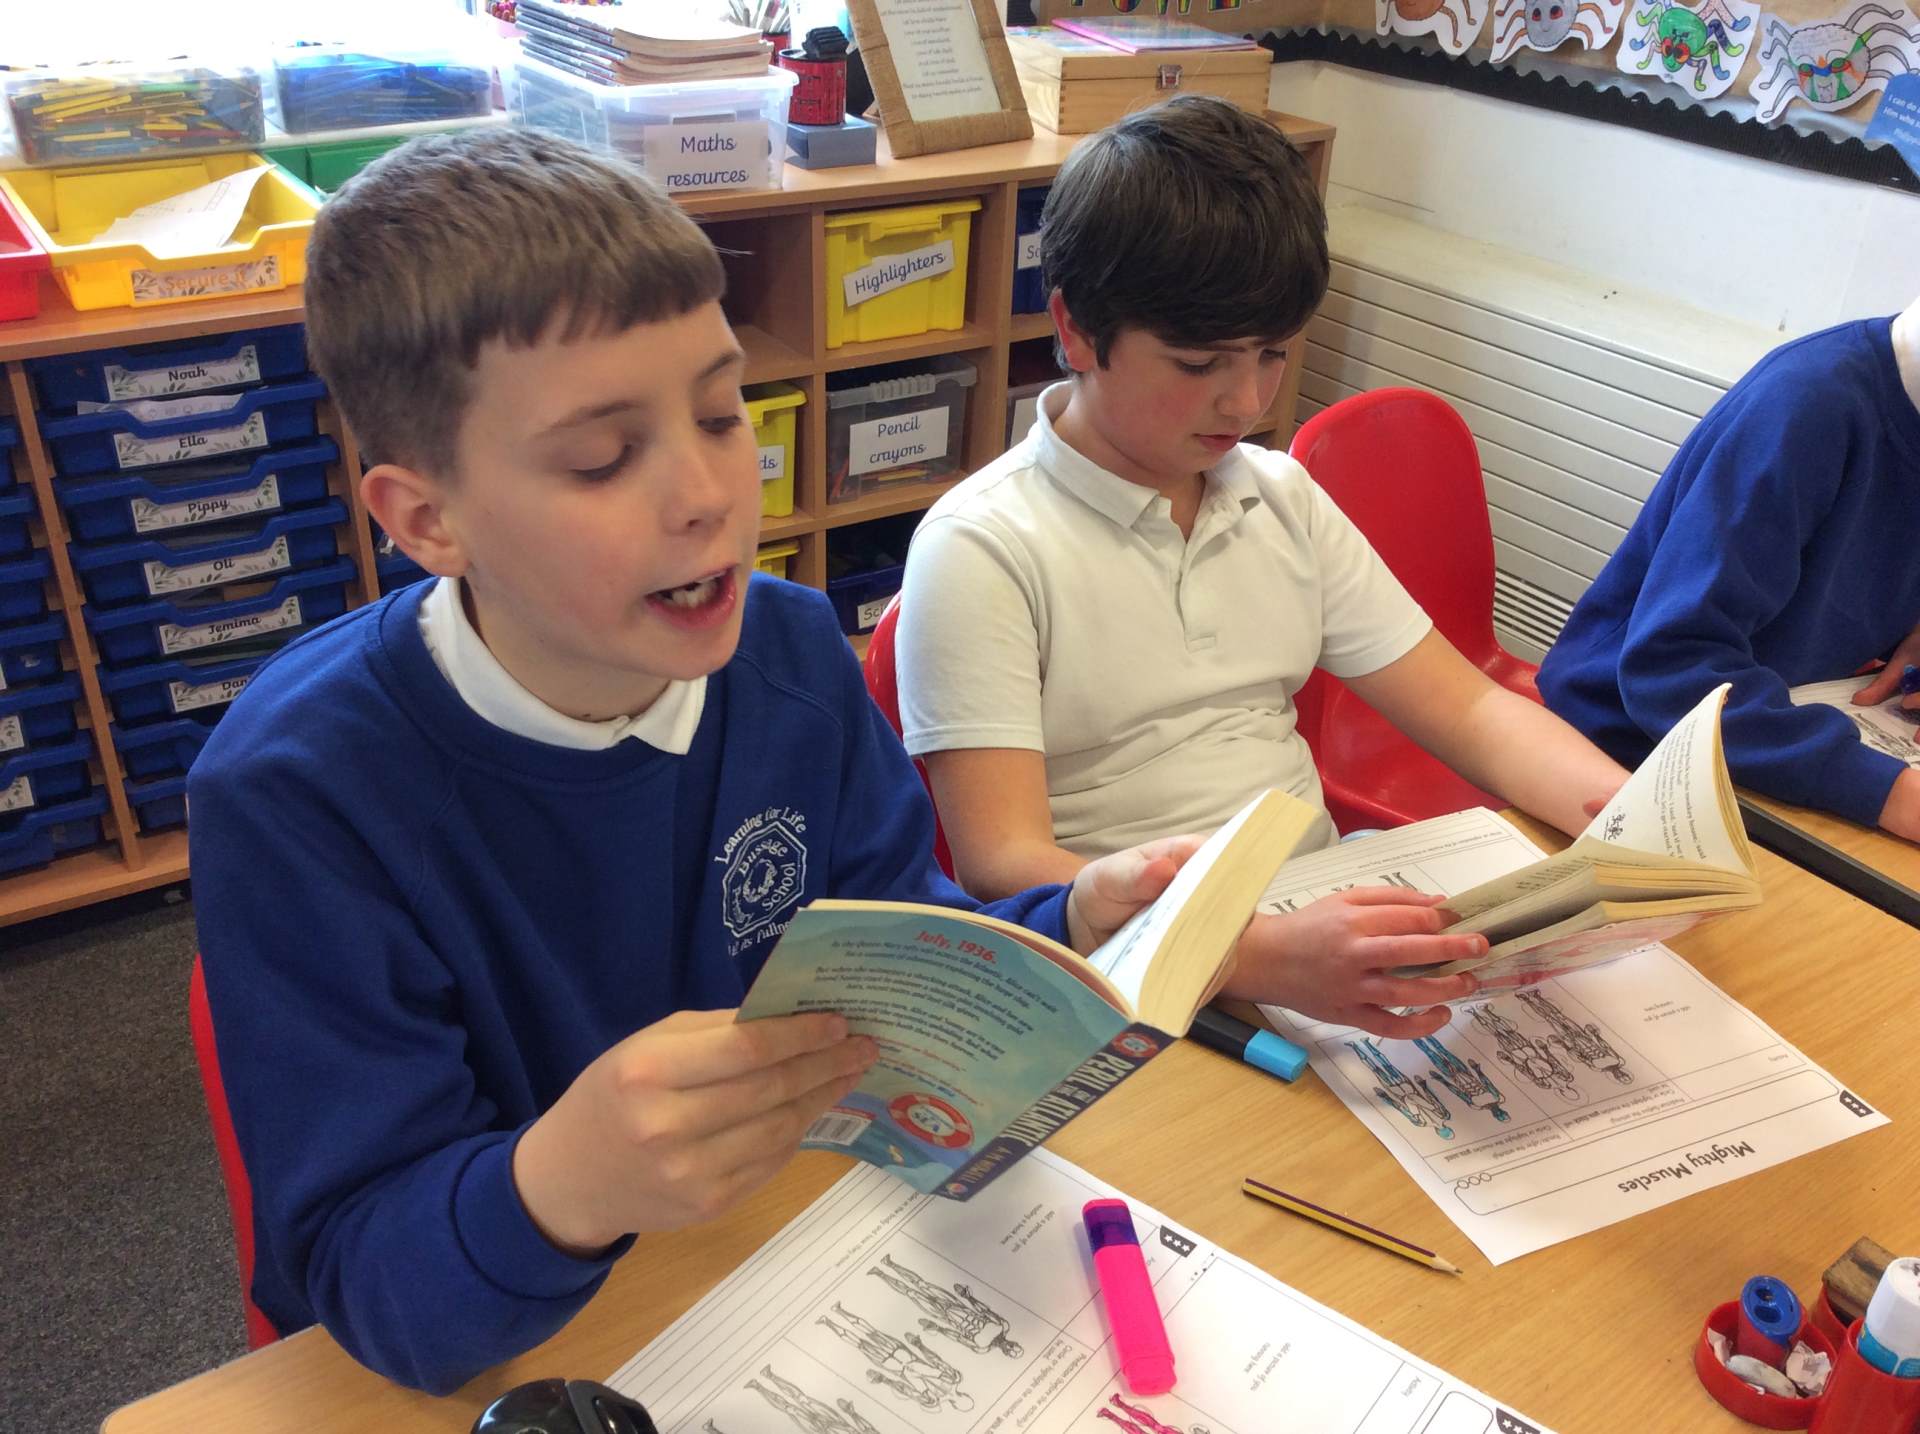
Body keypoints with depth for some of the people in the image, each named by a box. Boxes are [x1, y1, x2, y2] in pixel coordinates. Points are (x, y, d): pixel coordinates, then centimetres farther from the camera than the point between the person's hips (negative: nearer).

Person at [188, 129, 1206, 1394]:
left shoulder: (794, 652, -8)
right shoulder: (293, 798, -21)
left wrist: (1066, 934, -18)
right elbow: (363, 1279, -19)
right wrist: (560, 1190, -39)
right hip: (487, 1355, -2)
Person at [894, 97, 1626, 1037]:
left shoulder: (1282, 499, 11)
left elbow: (1470, 710, 12)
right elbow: (1004, 870, -20)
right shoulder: (981, 551, -11)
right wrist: (1268, 956, -36)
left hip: (1323, 921, 7)